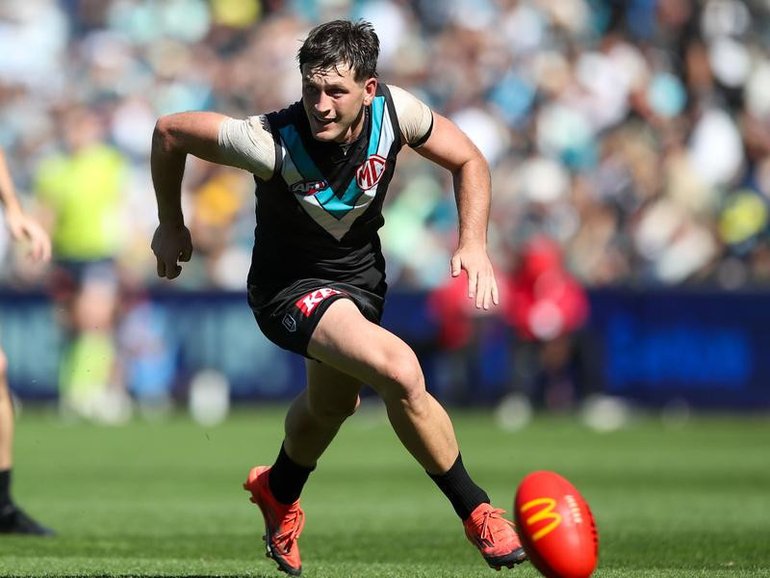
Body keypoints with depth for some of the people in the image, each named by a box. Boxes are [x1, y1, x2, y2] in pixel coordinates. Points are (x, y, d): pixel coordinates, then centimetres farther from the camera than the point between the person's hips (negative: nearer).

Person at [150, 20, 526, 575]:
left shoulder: (394, 111, -22)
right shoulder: (272, 143, -33)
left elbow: (468, 160, -4)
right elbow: (169, 131, -19)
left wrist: (474, 243, -17)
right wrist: (171, 225, -5)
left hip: (362, 273, 6)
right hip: (290, 288, -6)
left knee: (332, 404, 28)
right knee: (400, 373, -29)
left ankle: (278, 494, 61)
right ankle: (478, 512, -11)